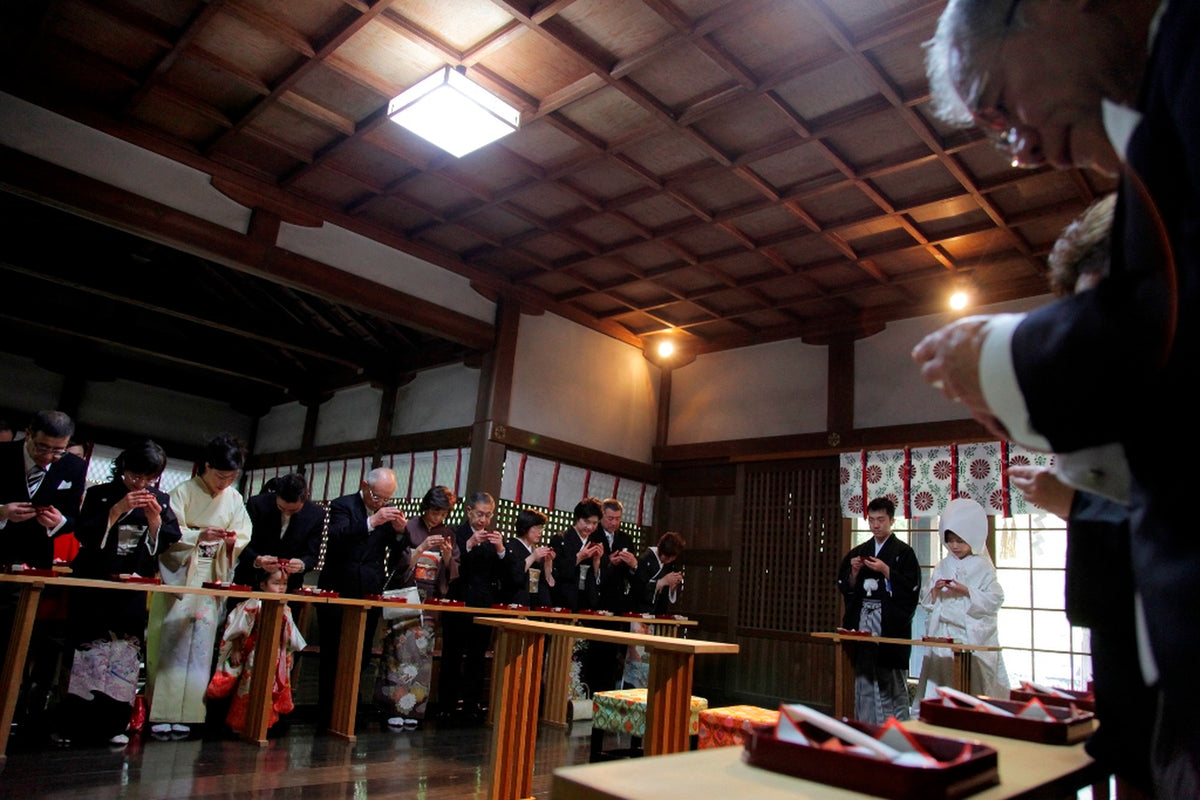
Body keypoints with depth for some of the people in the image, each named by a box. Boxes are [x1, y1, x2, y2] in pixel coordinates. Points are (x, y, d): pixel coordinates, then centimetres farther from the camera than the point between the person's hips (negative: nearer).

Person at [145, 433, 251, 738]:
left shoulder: (235, 499, 7)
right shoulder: (184, 492, -4)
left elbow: (242, 538, 7)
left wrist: (232, 541, -16)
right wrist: (199, 536, -25)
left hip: (212, 580, 3)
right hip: (179, 574, -3)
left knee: (200, 645, 4)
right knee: (170, 642, -3)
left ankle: (183, 713, 11)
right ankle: (161, 713, 5)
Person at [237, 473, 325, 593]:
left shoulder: (316, 514, -10)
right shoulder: (257, 504, -12)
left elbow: (312, 556, -7)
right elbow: (242, 545, -10)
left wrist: (302, 565, -30)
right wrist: (257, 560, -31)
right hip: (250, 582, 0)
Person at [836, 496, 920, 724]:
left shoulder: (903, 552, 2)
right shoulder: (858, 552, 15)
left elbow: (912, 587, -7)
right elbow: (844, 588, 13)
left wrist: (886, 571, -15)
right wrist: (854, 573, -4)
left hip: (891, 623, -4)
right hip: (862, 622, 4)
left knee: (892, 680, -5)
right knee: (864, 678, 7)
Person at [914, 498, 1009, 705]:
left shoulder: (982, 567, 1)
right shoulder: (942, 567, 13)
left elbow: (995, 599, -7)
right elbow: (927, 603, 13)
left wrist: (967, 592, -16)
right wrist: (935, 591, -7)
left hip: (973, 636, -4)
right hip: (943, 636, 4)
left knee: (972, 686, -7)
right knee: (942, 685, 2)